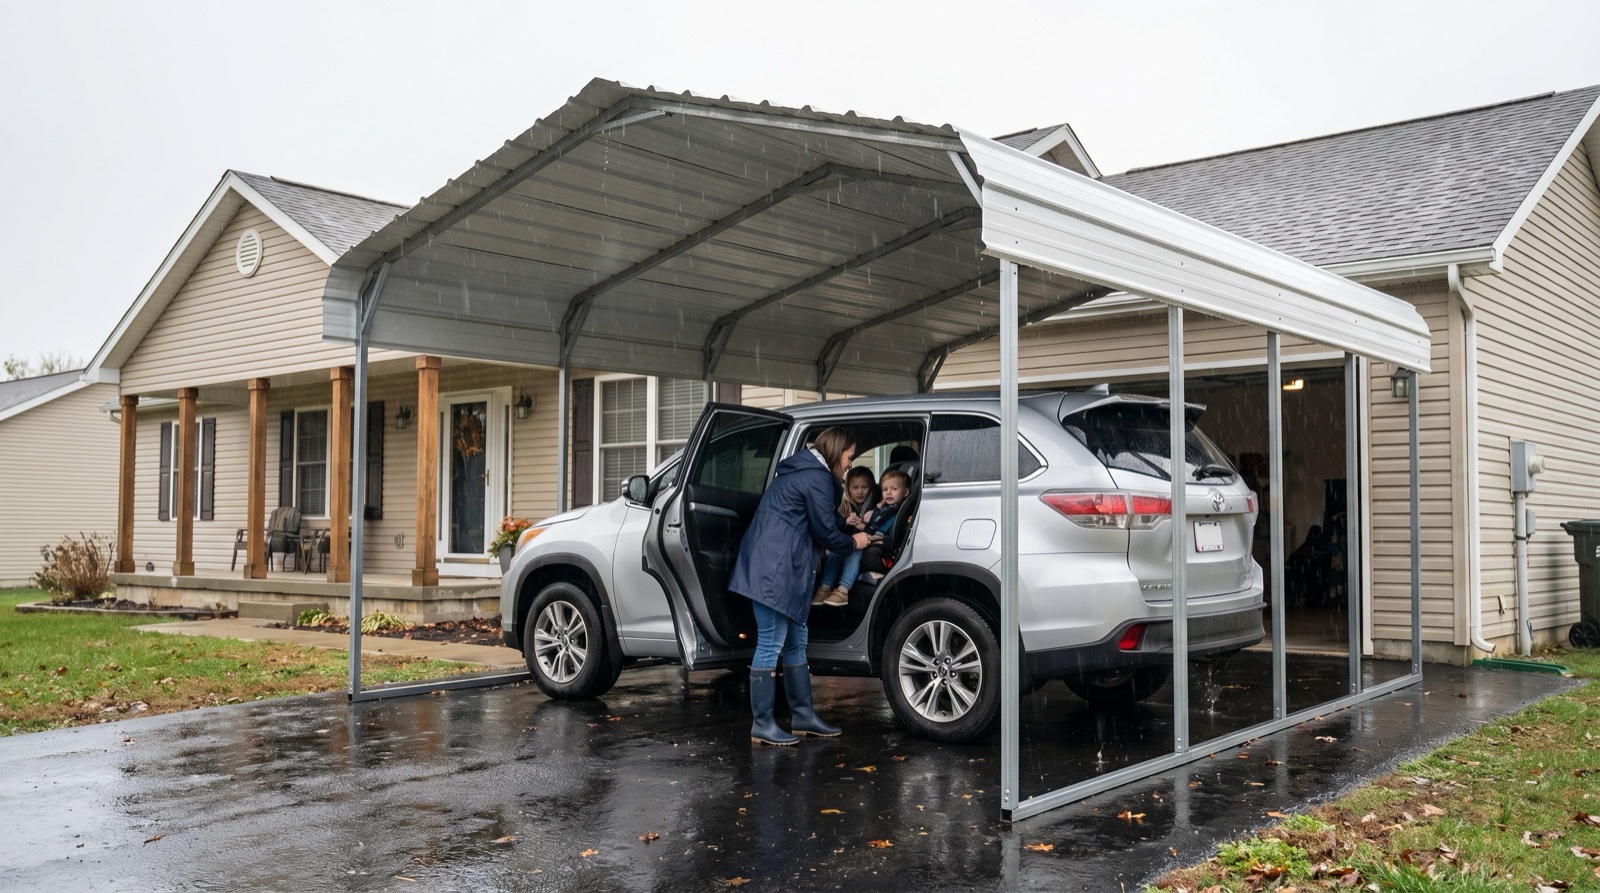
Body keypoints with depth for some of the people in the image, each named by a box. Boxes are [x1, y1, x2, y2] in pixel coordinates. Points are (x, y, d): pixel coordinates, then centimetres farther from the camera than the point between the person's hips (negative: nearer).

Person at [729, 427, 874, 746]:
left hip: (782, 567, 11)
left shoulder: (804, 470, 19)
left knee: (795, 642, 14)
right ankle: (762, 725, -2)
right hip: (773, 567, -11)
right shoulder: (818, 478, -12)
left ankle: (803, 715, 22)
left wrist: (845, 523, 35)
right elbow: (825, 533, -8)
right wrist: (854, 542, 9)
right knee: (771, 645, -7)